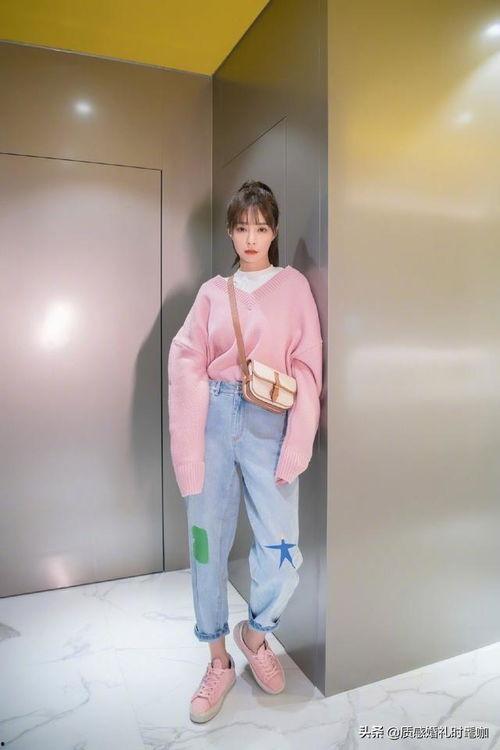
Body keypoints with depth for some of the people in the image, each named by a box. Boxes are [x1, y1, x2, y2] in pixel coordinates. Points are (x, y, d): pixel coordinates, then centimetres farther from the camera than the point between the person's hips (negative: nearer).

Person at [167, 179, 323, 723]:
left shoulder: (294, 286, 7)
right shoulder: (213, 291, 11)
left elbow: (306, 370, -1)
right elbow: (187, 366, 2)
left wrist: (296, 449, -9)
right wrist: (188, 454, -8)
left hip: (268, 423, -1)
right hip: (214, 418, 2)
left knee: (282, 553, -4)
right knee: (207, 545, 7)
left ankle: (255, 634, 30)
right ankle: (219, 662, 30)